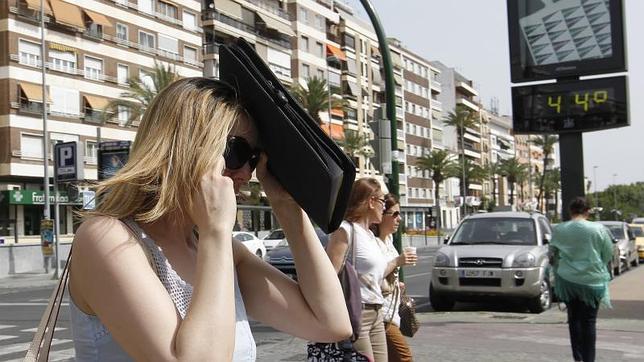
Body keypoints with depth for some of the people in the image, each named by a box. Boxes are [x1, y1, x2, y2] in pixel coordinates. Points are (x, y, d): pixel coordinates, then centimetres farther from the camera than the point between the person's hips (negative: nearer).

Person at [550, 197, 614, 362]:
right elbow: (609, 254, -1)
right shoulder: (598, 229, -11)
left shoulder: (558, 230, -5)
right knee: (589, 321, 5)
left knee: (574, 319, 13)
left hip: (567, 280, 2)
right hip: (592, 280, -2)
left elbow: (553, 253, 7)